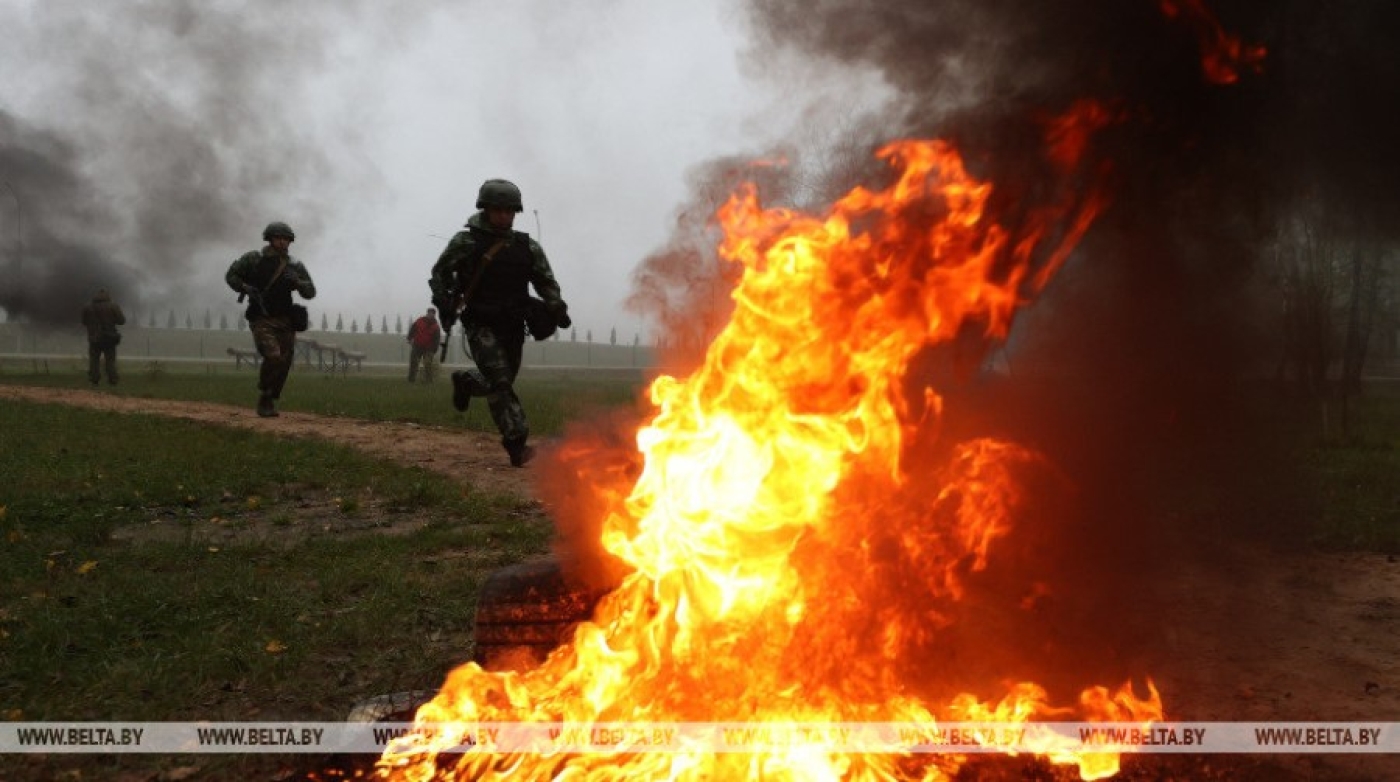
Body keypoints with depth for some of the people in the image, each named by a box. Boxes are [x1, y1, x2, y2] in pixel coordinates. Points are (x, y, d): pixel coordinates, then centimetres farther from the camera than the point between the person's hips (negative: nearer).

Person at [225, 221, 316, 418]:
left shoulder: (294, 266, 7)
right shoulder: (253, 259, 1)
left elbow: (311, 292, 4)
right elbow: (231, 276, 9)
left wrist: (296, 281, -16)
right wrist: (245, 287, -11)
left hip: (285, 320, 4)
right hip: (262, 320, -4)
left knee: (284, 362, 3)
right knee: (273, 357, -21)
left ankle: (270, 401, 22)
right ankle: (264, 398, -3)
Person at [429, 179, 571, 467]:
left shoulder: (528, 247, 8)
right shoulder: (466, 242, -2)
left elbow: (546, 282, 11)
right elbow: (440, 273, 7)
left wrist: (556, 308, -6)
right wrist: (445, 303, -9)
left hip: (513, 327, 5)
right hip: (481, 325, -5)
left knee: (502, 381, 16)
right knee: (500, 381, -18)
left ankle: (465, 381, 49)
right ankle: (517, 445, -21)